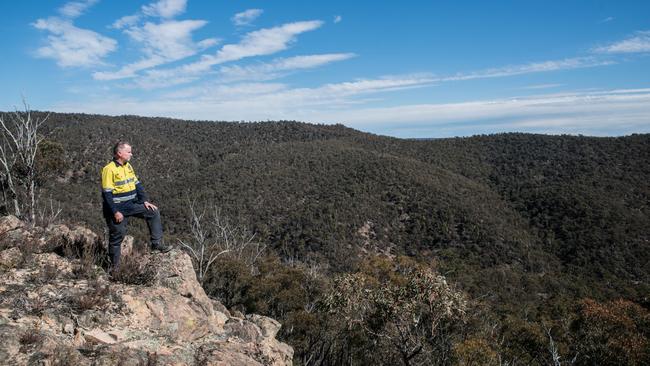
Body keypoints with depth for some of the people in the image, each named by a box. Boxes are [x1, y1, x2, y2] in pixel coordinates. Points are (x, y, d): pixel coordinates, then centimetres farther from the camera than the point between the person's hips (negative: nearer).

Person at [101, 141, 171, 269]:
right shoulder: (109, 169, -17)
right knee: (117, 236, 1)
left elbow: (137, 185, 13)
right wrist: (115, 212, -21)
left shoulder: (128, 166, 7)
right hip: (117, 209, -7)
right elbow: (107, 194, -19)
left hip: (131, 205, 8)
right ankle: (114, 266, 17)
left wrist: (145, 201, 4)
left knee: (154, 212, 0)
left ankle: (157, 243, 3)